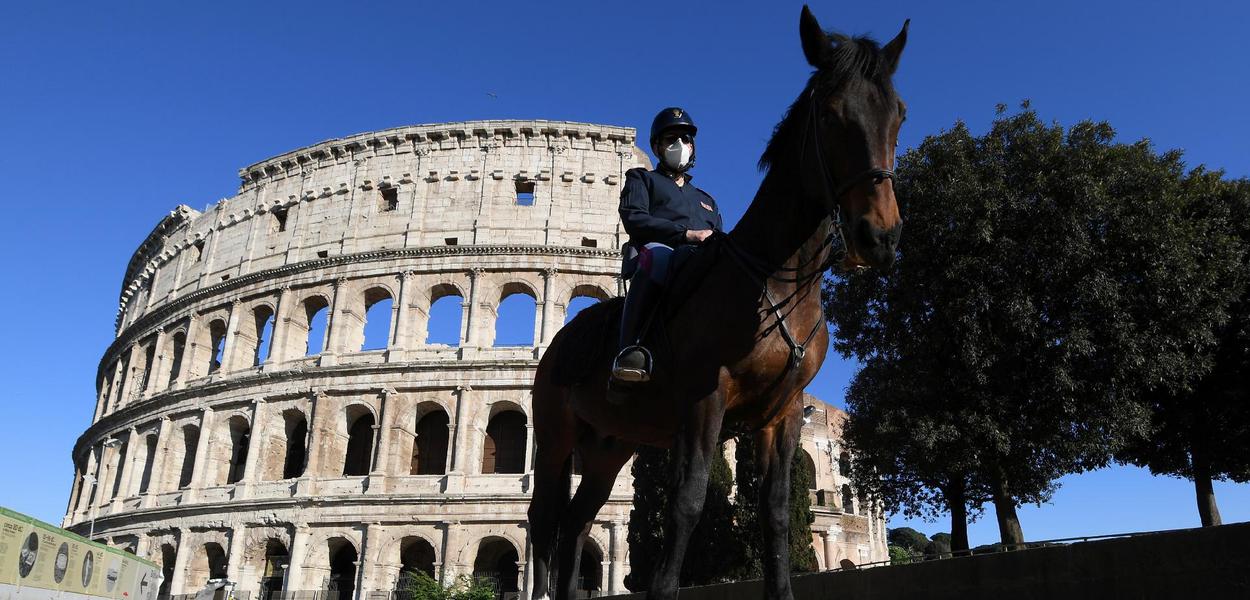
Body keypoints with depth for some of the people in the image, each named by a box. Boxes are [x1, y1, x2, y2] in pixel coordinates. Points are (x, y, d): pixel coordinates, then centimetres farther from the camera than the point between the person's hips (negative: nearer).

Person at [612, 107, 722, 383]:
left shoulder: (706, 200, 41)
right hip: (658, 251, -4)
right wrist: (687, 234, -8)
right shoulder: (642, 179, 27)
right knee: (658, 253, -42)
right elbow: (633, 219, 5)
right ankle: (629, 349, -47)